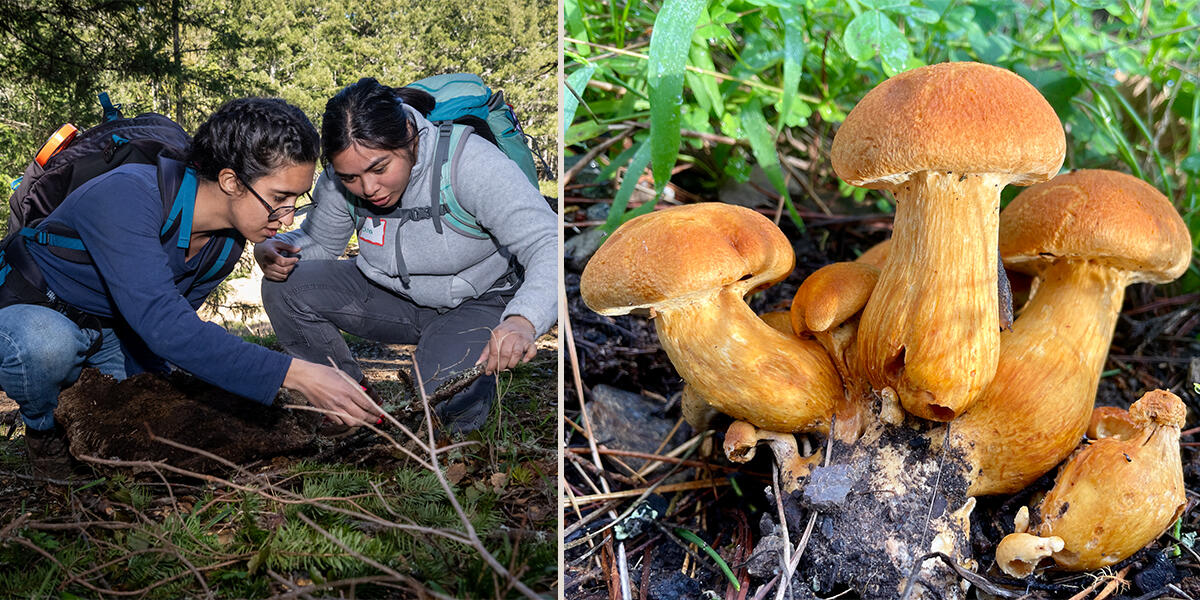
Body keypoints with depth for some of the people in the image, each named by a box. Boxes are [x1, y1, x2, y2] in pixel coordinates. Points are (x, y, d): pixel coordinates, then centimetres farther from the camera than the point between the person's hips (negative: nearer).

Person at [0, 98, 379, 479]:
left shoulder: (231, 239, -11)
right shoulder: (127, 196, -35)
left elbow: (174, 322, 0)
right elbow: (162, 323, -45)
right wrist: (294, 375, -51)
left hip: (112, 334, 6)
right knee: (47, 342, -39)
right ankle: (44, 430, -4)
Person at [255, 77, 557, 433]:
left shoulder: (468, 161, -30)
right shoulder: (341, 179, -14)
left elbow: (549, 245, -36)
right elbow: (317, 241, 6)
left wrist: (522, 321, -55)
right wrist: (273, 250, -19)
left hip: (480, 301, -5)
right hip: (394, 294, 5)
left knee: (448, 399, -32)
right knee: (284, 287, -14)